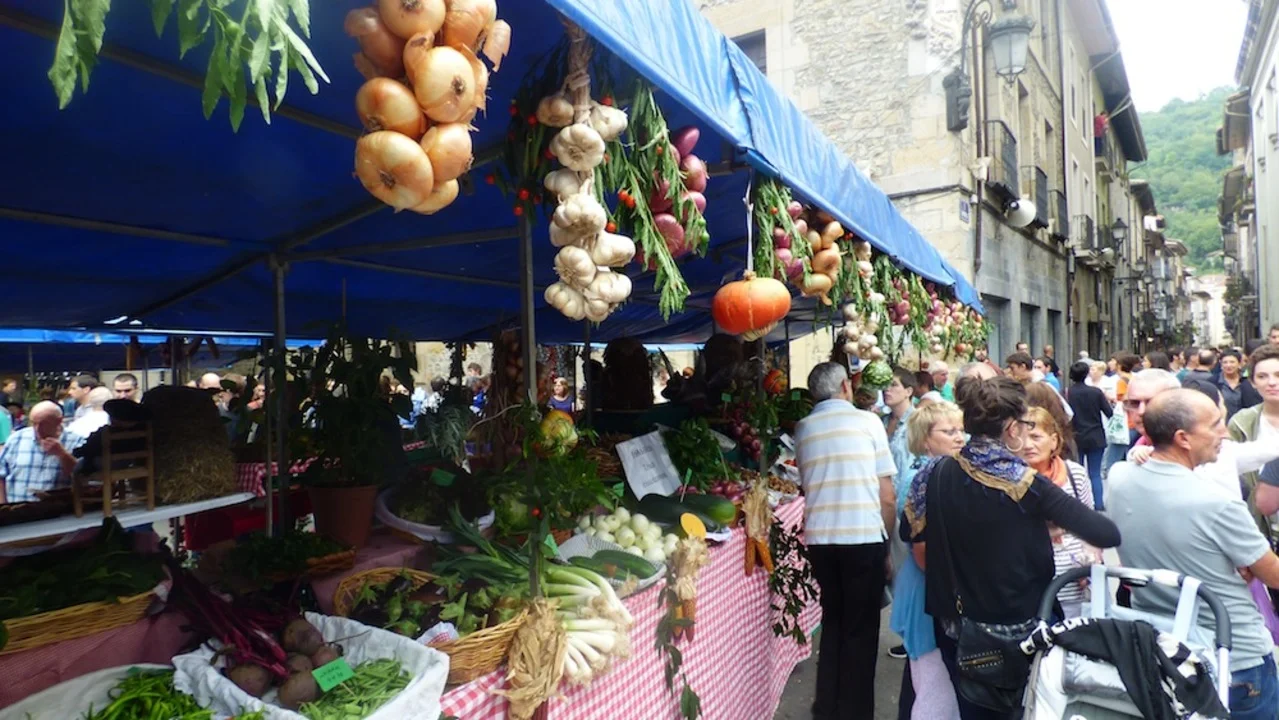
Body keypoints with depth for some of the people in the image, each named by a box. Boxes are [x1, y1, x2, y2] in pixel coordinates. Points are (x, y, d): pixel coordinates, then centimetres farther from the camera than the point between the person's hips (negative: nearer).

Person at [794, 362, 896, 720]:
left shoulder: (802, 429, 7)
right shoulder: (867, 421, -1)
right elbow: (886, 494, 0)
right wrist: (888, 537, 11)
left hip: (820, 538, 4)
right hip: (864, 536, -3)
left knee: (832, 619, 19)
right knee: (861, 626, 8)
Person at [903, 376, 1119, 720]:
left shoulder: (936, 474, -9)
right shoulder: (1025, 484, -19)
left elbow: (910, 531, 5)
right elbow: (1108, 535, -20)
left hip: (956, 625, 3)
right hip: (1016, 627, -3)